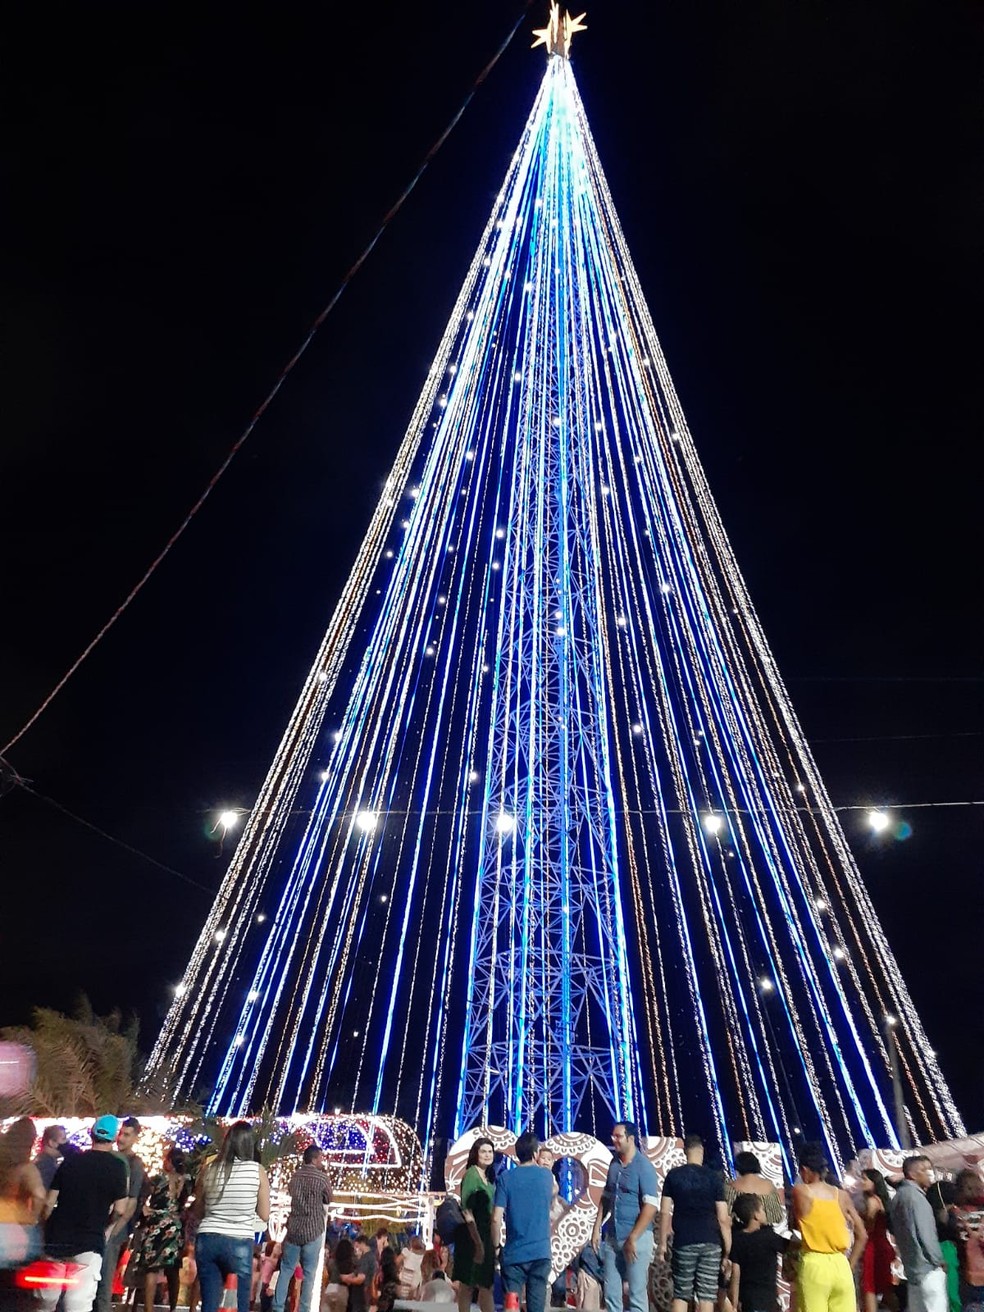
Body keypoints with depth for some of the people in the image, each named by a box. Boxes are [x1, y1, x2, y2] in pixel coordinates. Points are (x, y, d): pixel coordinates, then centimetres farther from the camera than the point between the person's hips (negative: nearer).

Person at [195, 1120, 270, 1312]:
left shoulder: (209, 1168, 0)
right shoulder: (257, 1170, -6)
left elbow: (199, 1208, 14)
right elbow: (265, 1215, 2)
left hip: (207, 1240, 3)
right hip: (239, 1243, -3)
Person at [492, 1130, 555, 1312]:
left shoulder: (506, 1177, -6)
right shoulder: (547, 1176, 2)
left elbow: (496, 1218, -11)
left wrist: (496, 1245, 4)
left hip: (513, 1253, -1)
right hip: (541, 1252, 2)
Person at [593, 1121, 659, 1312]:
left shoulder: (644, 1166, -13)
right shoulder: (614, 1163, 6)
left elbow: (650, 1207, -17)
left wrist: (632, 1239, -18)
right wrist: (597, 1229, 8)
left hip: (637, 1237, -6)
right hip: (612, 1237, 6)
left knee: (636, 1292, 2)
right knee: (611, 1291, 12)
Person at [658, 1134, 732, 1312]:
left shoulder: (673, 1175, 1)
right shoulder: (714, 1177, -2)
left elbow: (665, 1212, -1)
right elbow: (723, 1218, -4)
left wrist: (663, 1243, 5)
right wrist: (728, 1250, 3)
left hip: (683, 1242, 0)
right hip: (710, 1243, 0)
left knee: (680, 1295, 11)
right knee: (707, 1296, 6)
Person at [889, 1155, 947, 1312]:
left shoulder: (899, 1195, 16)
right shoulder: (913, 1195, -15)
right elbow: (924, 1233, -17)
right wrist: (939, 1261, -7)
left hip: (913, 1265, 9)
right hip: (927, 1266, -9)